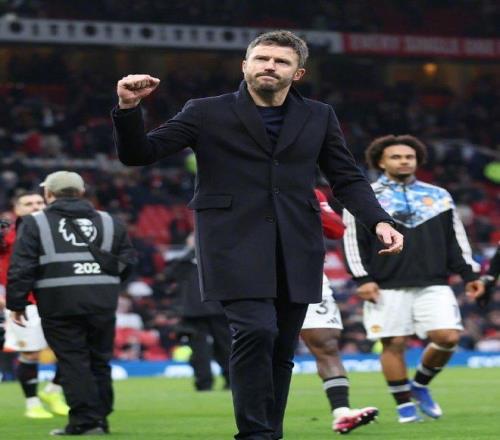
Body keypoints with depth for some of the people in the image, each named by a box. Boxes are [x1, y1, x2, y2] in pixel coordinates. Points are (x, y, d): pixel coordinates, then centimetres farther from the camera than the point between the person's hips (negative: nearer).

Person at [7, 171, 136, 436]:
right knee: (99, 359, 13)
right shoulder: (109, 222, 15)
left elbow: (21, 267, -2)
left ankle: (85, 420, -8)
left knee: (73, 361, -1)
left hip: (59, 303, -3)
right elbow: (127, 260, 15)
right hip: (102, 302, 4)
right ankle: (99, 418, 14)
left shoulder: (34, 223, 4)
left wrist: (16, 304, 4)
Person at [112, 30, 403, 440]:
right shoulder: (207, 113, 3)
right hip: (236, 246, -4)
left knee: (282, 348, 4)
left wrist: (379, 221, -2)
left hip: (296, 250, 4)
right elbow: (139, 153, 2)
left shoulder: (319, 117, 11)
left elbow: (347, 178, 14)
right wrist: (129, 109, -17)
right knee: (256, 330, -21)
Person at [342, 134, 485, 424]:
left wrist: (470, 274, 11)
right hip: (387, 288, -2)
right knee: (394, 344, -5)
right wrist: (363, 278, -8)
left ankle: (420, 385, 14)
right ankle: (405, 405, 8)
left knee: (448, 337, -10)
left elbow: (456, 239, 18)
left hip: (434, 285, 2)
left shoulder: (439, 196, 16)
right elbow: (353, 241, 2)